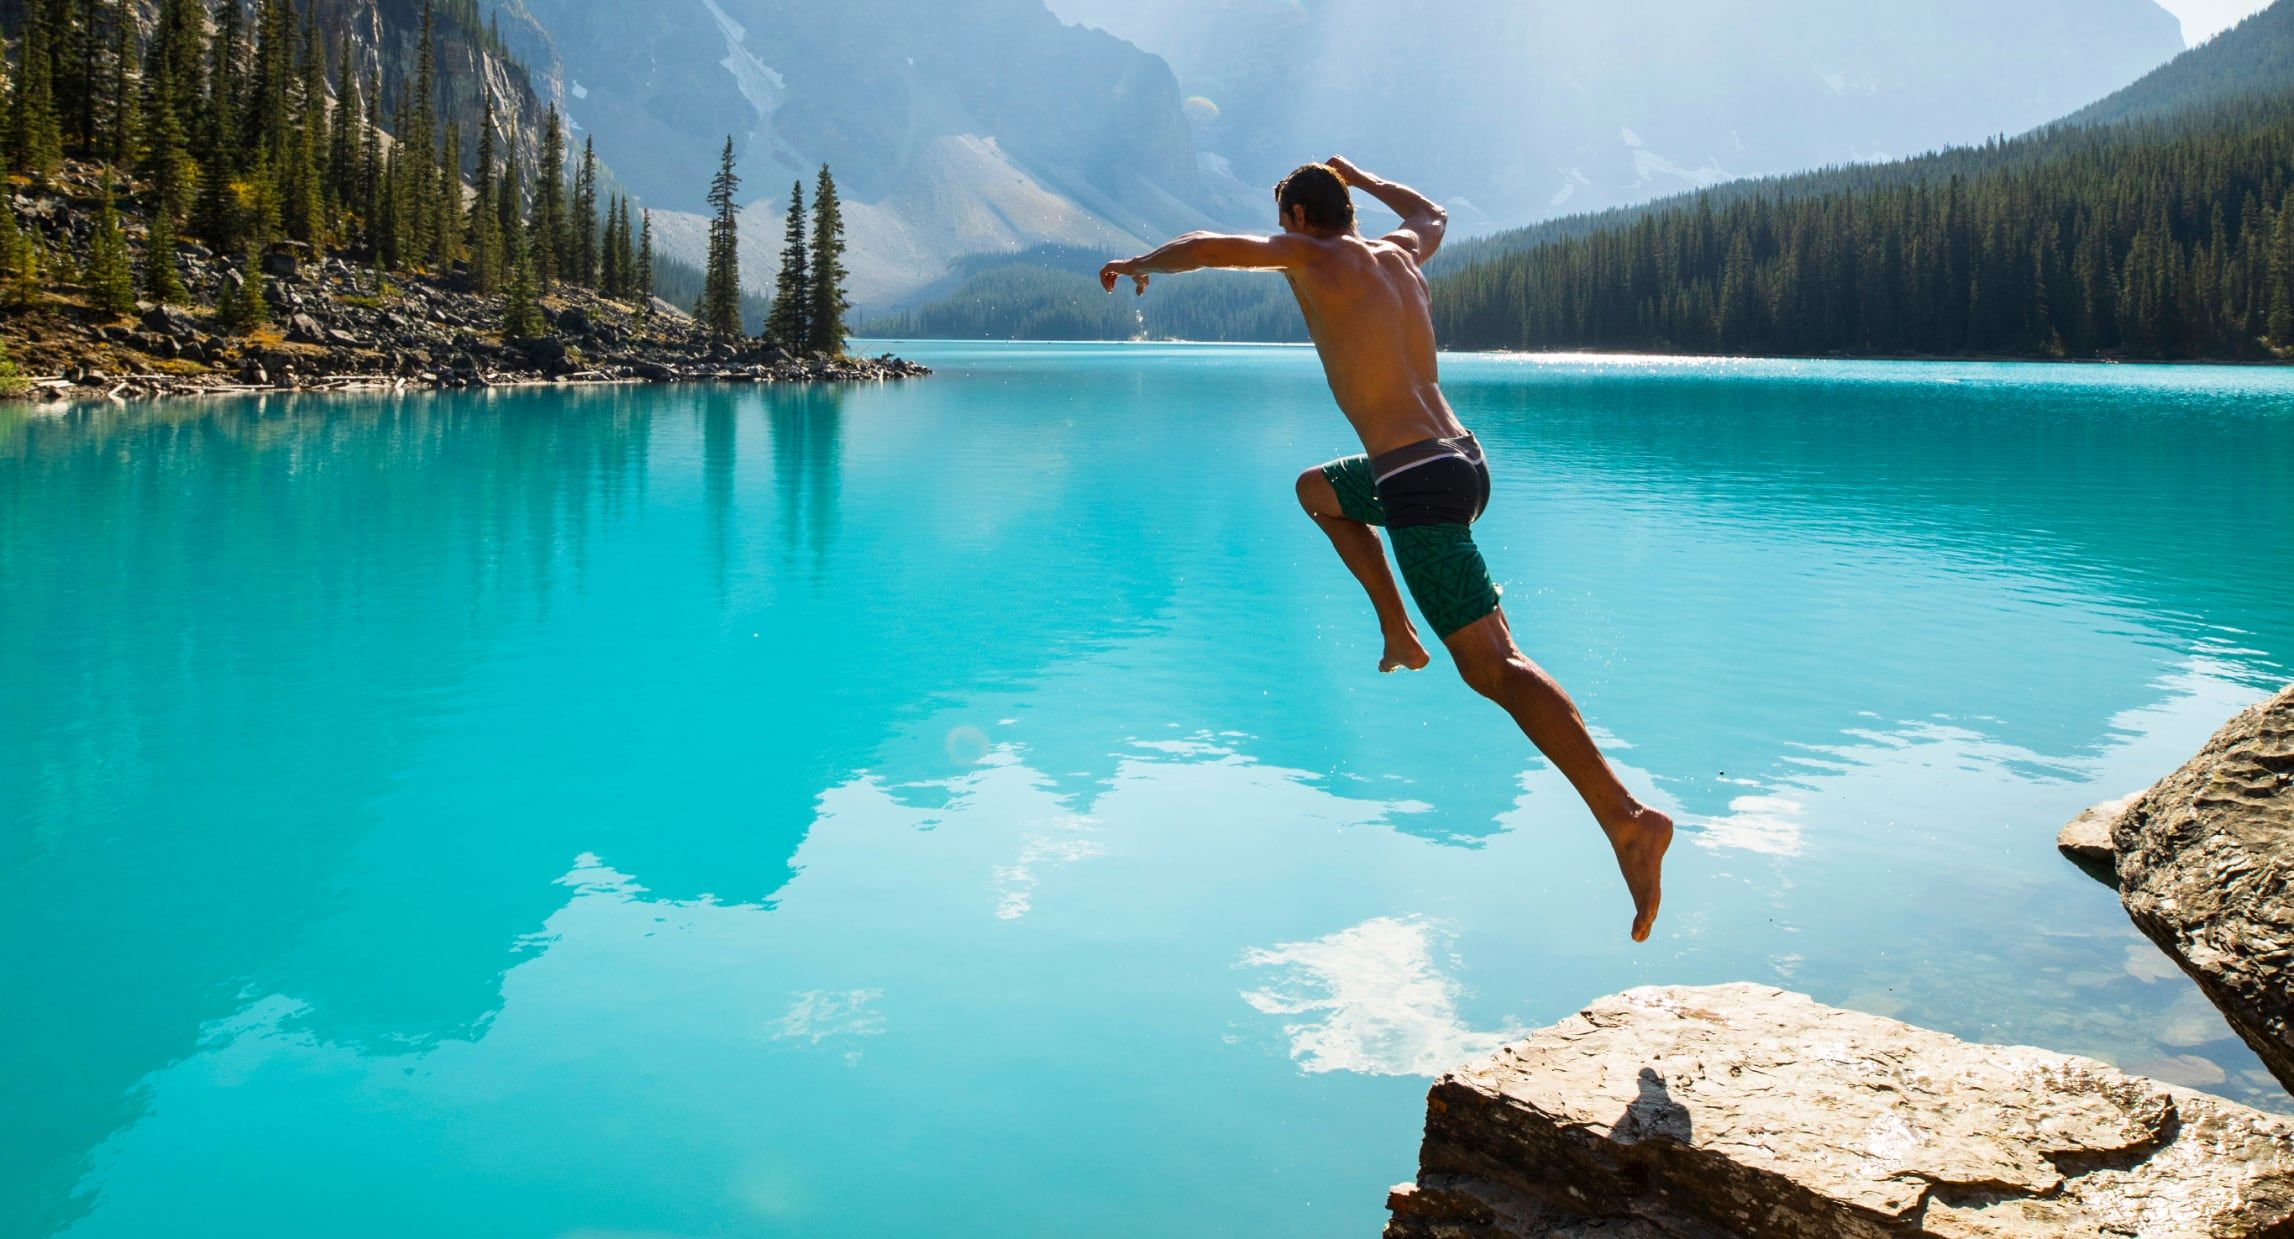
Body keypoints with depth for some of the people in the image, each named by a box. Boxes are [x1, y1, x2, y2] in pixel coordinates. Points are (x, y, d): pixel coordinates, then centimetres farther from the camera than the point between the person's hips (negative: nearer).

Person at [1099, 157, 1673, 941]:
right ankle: (1398, 632, 27)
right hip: (1464, 460, 8)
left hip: (1420, 482, -8)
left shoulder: (1315, 256, -2)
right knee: (1317, 488, 33)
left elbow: (1205, 248, -10)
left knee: (1490, 664, -15)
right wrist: (1356, 176, 53)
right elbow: (1434, 214, 40)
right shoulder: (1398, 253, 17)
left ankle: (1627, 817, -25)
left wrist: (1140, 266, 10)